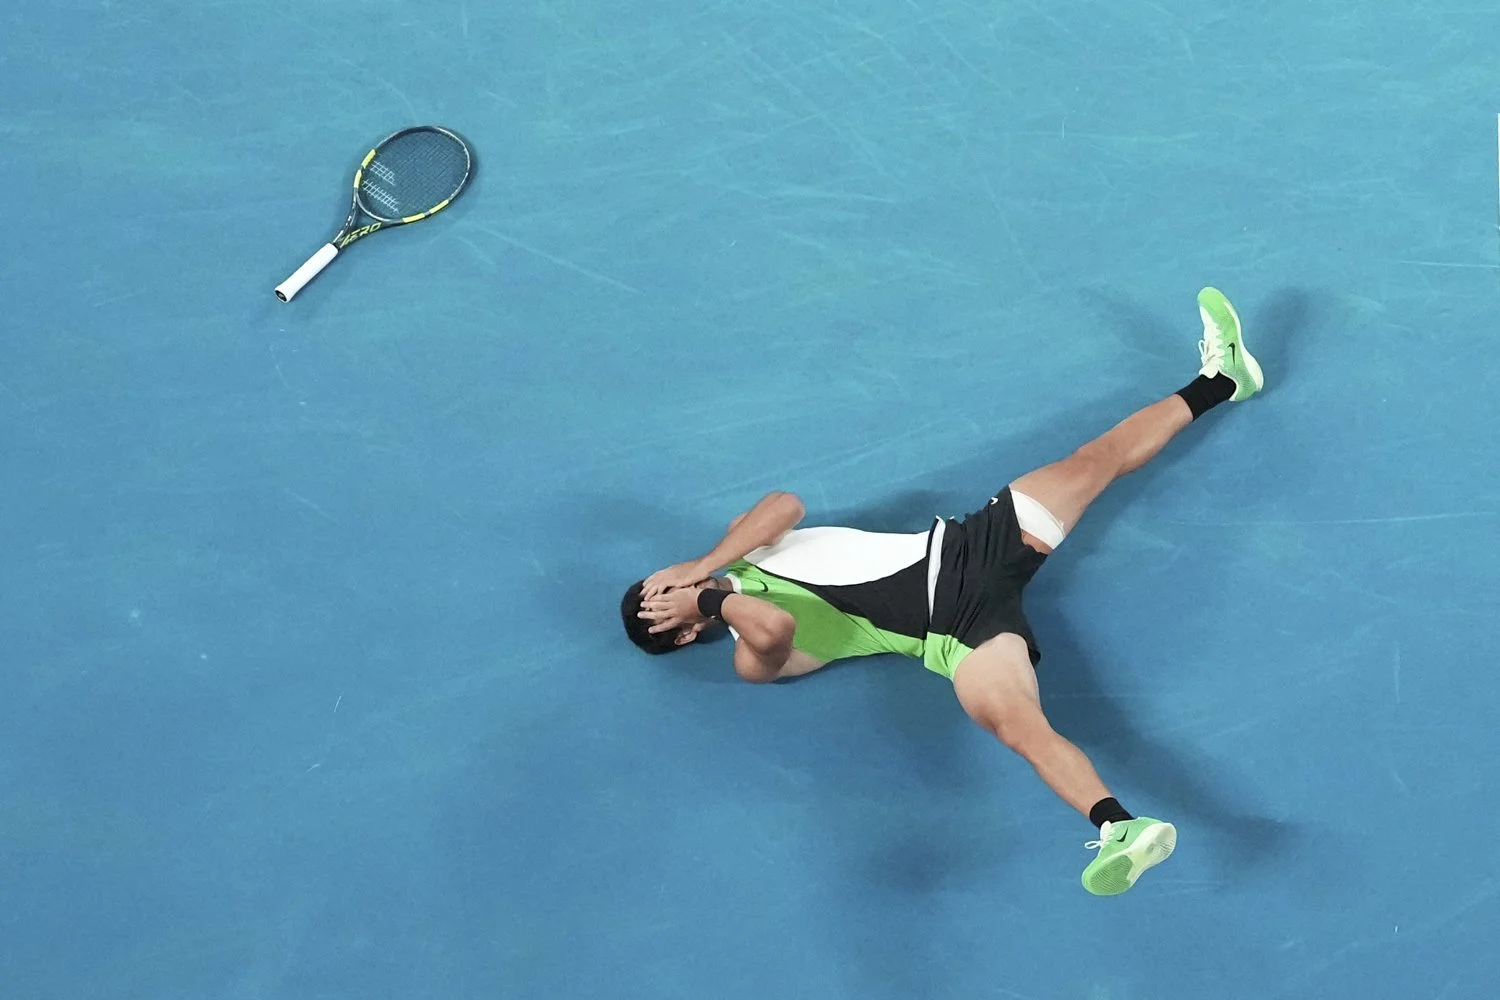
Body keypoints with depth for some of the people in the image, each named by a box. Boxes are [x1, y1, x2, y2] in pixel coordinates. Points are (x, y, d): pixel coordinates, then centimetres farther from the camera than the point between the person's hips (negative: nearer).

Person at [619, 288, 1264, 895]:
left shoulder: (739, 553, 13)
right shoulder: (754, 658, -7)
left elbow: (786, 504, -7)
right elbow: (774, 626, -33)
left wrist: (702, 568, -12)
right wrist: (710, 598, -19)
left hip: (960, 544, 6)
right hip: (959, 623, -5)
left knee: (1097, 458, 1)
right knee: (1019, 725, -35)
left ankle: (1218, 378, 18)